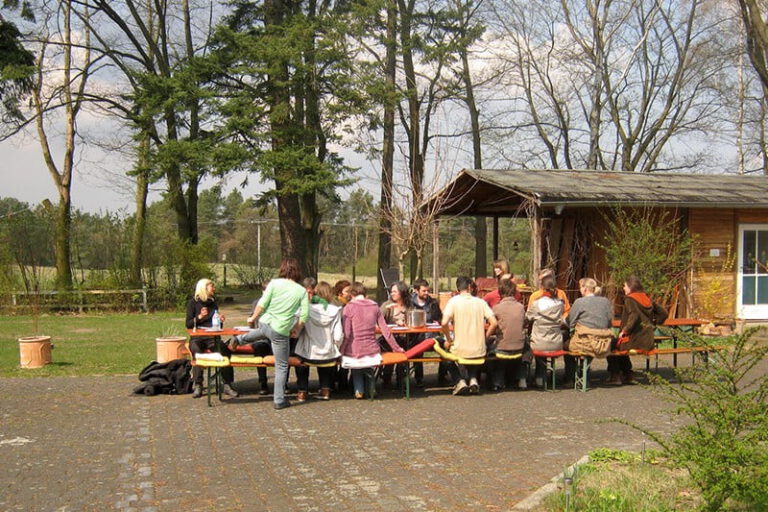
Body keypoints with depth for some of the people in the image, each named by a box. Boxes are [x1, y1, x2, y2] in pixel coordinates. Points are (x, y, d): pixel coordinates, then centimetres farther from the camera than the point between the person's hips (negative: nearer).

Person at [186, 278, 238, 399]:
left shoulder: (213, 303, 20)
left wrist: (220, 320, 3)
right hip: (197, 338, -3)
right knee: (196, 351, -36)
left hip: (212, 337, 3)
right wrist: (199, 317, -14)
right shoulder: (193, 303, 6)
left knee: (225, 350, -28)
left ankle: (227, 385, -25)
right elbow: (188, 324, 0)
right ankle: (197, 386, -32)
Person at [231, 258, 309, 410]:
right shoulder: (302, 291, -4)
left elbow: (262, 304, -6)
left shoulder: (275, 283, -4)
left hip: (263, 323, 2)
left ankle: (240, 339, 48)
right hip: (280, 332, -2)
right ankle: (279, 401, 13)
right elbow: (304, 315, -7)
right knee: (281, 366, 10)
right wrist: (296, 330, 8)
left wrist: (253, 317, 10)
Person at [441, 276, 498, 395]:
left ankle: (460, 381, 8)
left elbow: (444, 323, -18)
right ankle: (473, 379, 11)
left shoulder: (454, 301, -6)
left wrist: (449, 340, -3)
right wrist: (485, 338, 8)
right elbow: (494, 323, -6)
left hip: (460, 351, -3)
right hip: (479, 352, 3)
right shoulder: (481, 302, 1)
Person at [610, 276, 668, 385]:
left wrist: (624, 330, -18)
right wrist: (653, 324, 22)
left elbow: (634, 316, -28)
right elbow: (663, 313, 18)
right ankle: (628, 376, 29)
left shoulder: (630, 299, -12)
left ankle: (615, 377, 12)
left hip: (635, 340, -8)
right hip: (648, 341, 8)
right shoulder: (647, 299, 12)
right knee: (621, 346, 30)